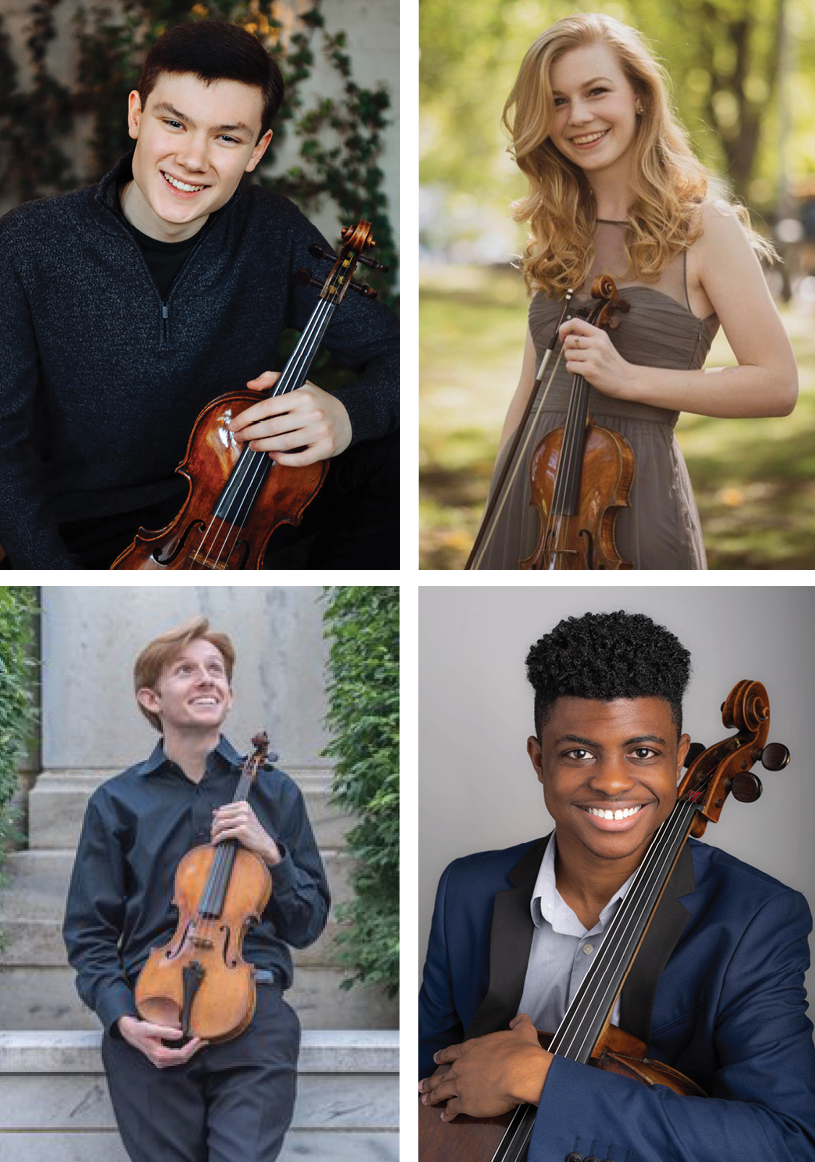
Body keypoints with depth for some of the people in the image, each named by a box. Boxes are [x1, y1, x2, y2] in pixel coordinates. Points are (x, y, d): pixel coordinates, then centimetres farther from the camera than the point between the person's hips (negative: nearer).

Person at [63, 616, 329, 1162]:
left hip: (255, 1018, 0)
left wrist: (271, 853, -6)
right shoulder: (117, 803, 7)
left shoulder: (274, 791, 10)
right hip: (150, 1028, 0)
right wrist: (123, 1019, -10)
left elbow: (307, 926, 11)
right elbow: (89, 934, 7)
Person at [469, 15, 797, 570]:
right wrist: (495, 501, 8)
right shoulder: (558, 234, 11)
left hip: (634, 499, -5)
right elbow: (530, 390, 14)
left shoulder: (703, 227, -6)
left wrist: (628, 377, -16)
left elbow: (778, 385, -11)